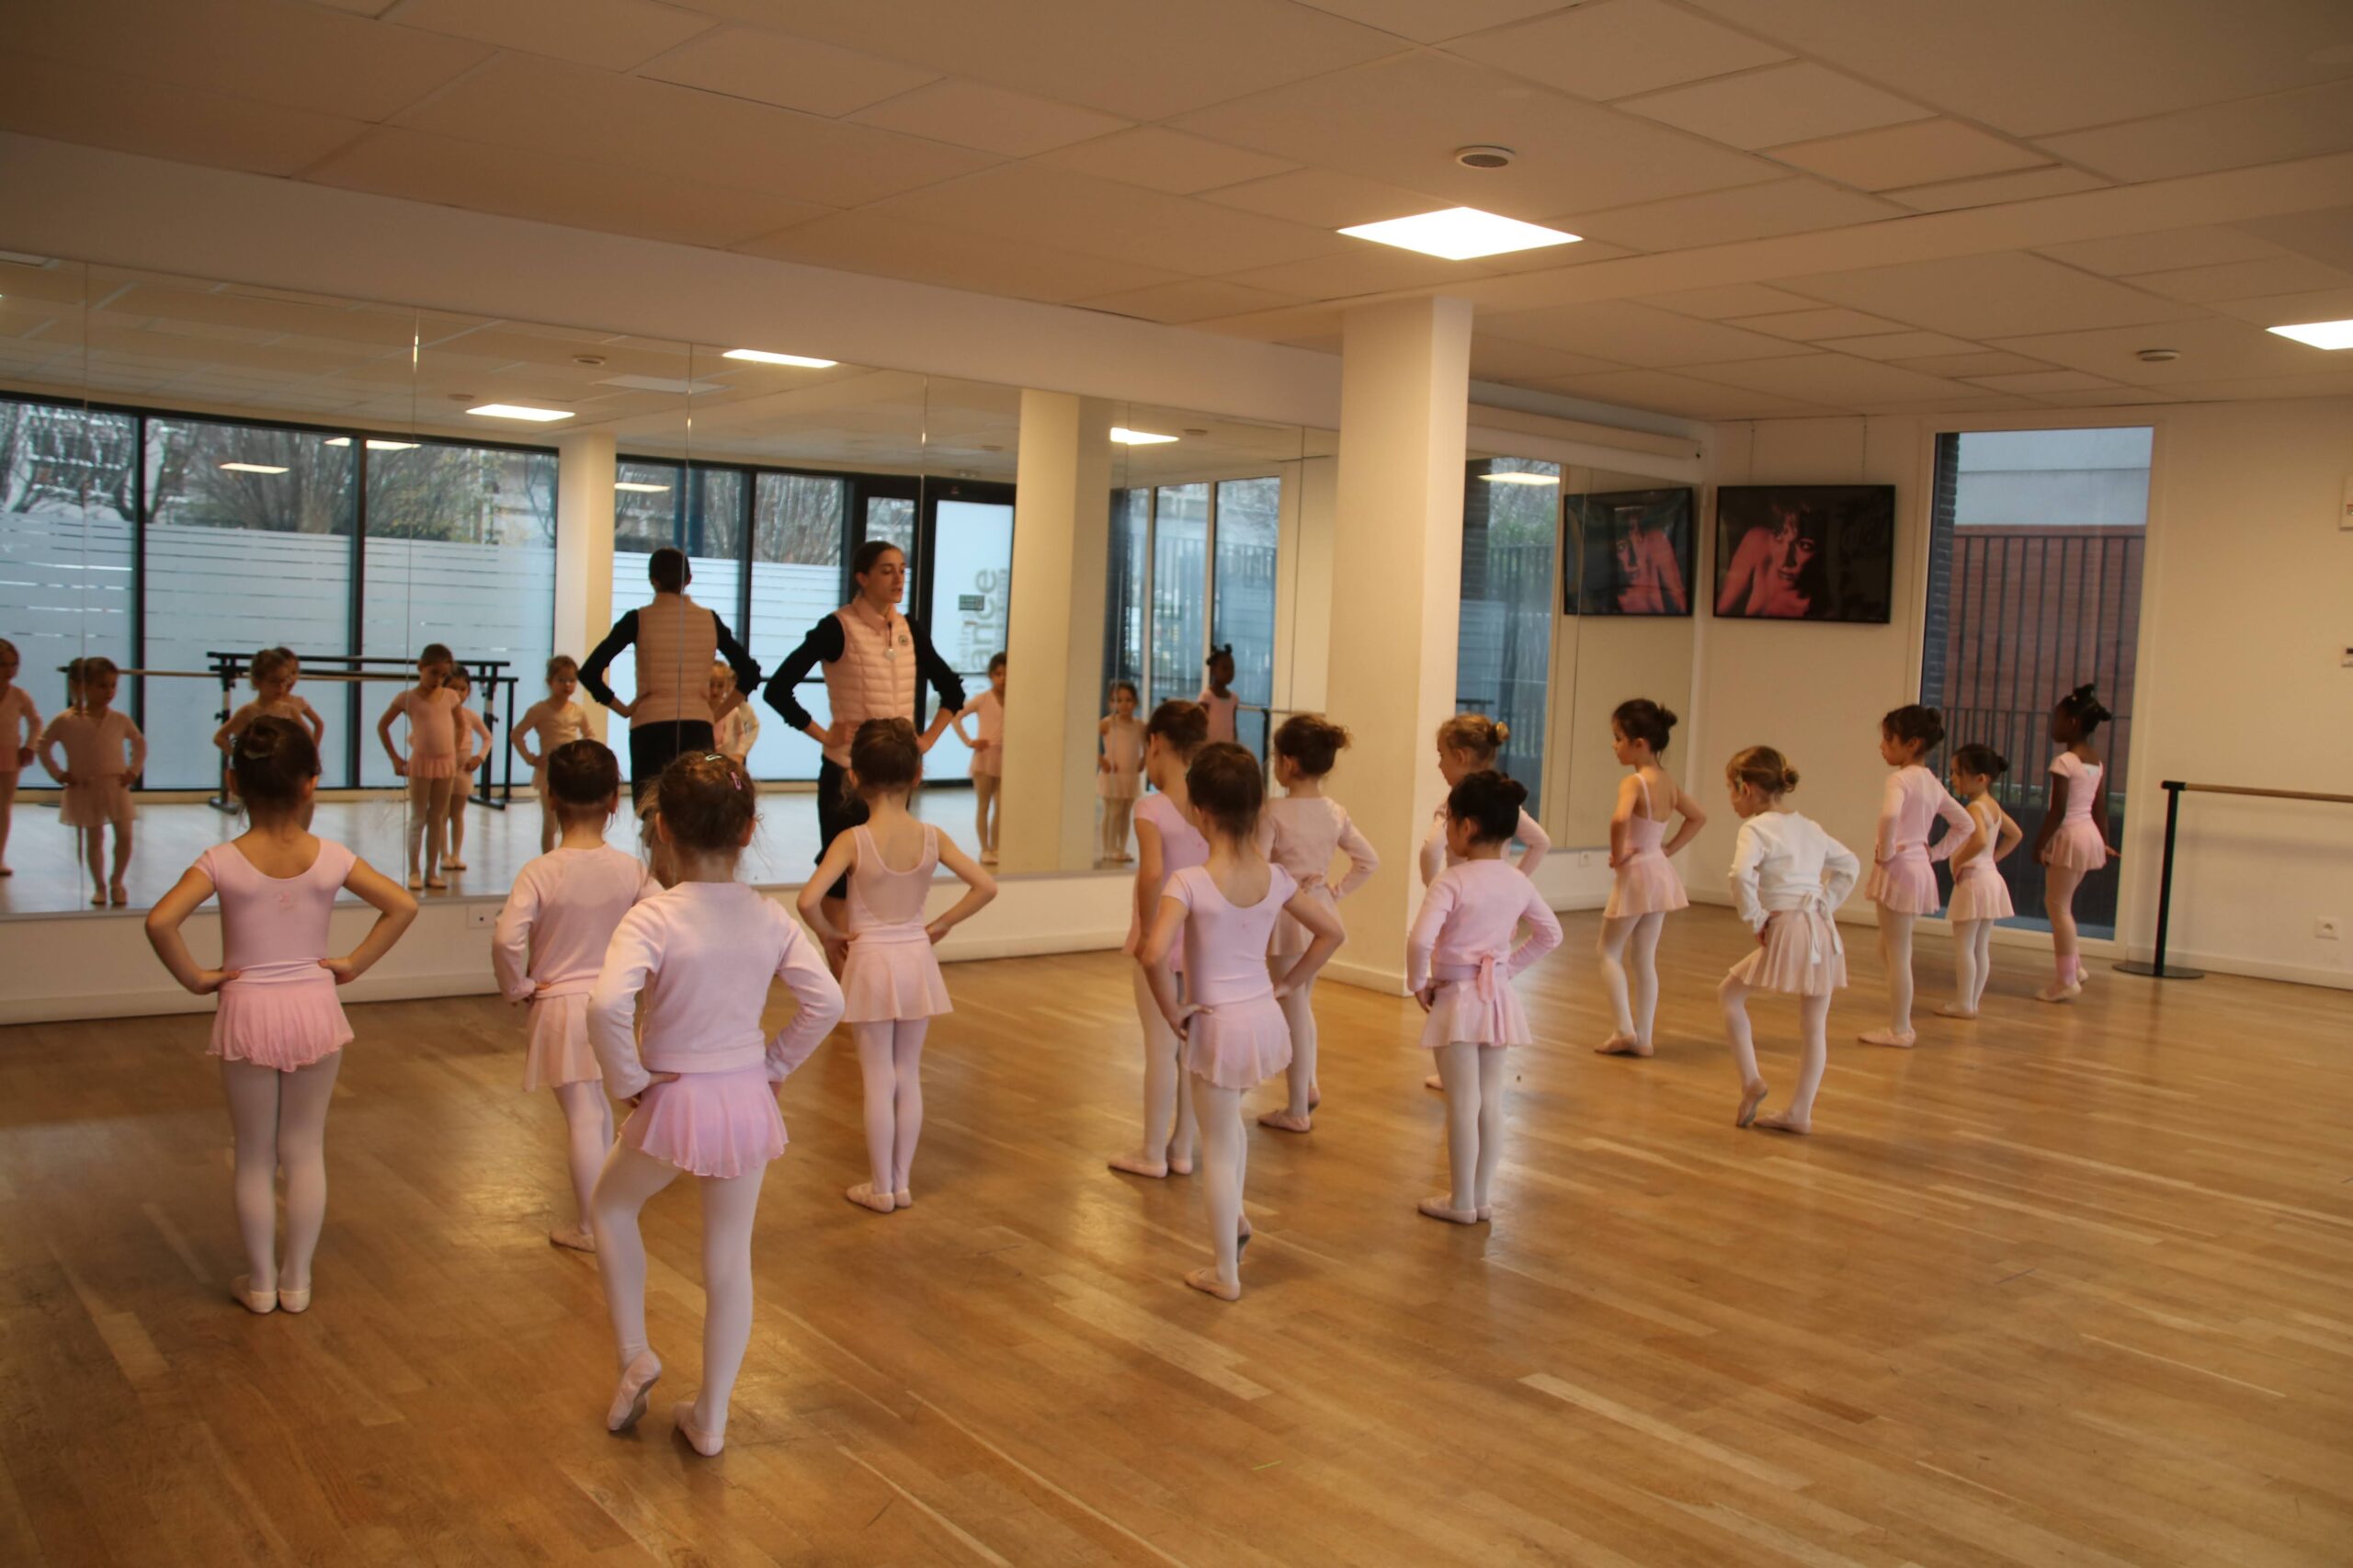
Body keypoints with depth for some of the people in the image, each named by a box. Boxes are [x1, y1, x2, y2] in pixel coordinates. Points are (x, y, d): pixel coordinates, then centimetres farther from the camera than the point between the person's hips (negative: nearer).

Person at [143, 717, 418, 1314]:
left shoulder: (222, 861, -12)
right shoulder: (331, 857, -9)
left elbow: (160, 921, -23)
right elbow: (402, 905, -9)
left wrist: (195, 977, -9)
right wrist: (354, 963, -1)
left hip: (248, 1012, -1)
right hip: (314, 1007, 1)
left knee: (254, 1156, 13)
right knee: (306, 1150, 13)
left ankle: (260, 1282, 24)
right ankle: (297, 1280, 21)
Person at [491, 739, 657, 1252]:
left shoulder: (539, 872, -15)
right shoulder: (632, 870, -7)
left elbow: (506, 937, -26)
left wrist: (517, 987, -9)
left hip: (560, 1005, -3)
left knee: (582, 1117, 4)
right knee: (601, 1112, 20)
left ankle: (591, 1227, 15)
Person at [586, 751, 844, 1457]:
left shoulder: (653, 918, -18)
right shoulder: (769, 916, -5)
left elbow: (607, 1006, -32)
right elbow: (825, 1001, -7)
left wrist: (627, 1079, -16)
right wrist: (776, 1063, 5)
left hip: (673, 1101, -3)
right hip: (747, 1100, 3)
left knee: (610, 1206, 28)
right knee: (730, 1258, 15)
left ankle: (634, 1355, 26)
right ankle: (711, 1417, 26)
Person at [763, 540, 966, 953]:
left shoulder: (909, 631, 8)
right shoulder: (839, 628, -8)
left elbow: (952, 690, 19)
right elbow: (779, 688, -13)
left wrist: (928, 737, 8)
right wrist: (823, 734, -12)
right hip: (847, 769, -5)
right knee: (841, 873, -1)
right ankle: (839, 969, 5)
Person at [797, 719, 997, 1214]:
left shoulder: (853, 841, -16)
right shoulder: (931, 837, -7)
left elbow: (808, 900, -26)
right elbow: (986, 886, -9)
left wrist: (830, 933, -7)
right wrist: (941, 925, 1)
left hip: (870, 962, -3)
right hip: (916, 959, 3)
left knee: (879, 1080, 6)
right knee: (908, 1075, 13)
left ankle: (880, 1188, 16)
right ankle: (901, 1182, 22)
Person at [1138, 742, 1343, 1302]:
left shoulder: (1189, 883, -20)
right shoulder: (1274, 876, -4)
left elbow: (1153, 954, -32)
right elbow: (1331, 931, 6)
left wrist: (1172, 1011, -16)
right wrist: (1289, 984, 11)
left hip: (1218, 1023, -5)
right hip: (1264, 1018, 5)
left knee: (1217, 1145, 9)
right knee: (1228, 1122, 32)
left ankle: (1225, 1273, 21)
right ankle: (1234, 1218, 44)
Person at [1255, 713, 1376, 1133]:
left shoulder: (1273, 812, -17)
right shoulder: (1335, 812, 1)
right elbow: (1369, 861, 6)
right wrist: (1335, 892, 8)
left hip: (1286, 915, -6)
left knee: (1294, 1010, 4)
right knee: (1302, 1003, 25)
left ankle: (1297, 1111, 13)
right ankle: (1308, 1086, 32)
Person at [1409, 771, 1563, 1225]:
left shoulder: (1451, 881, -18)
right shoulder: (1517, 881, 2)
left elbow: (1420, 940, -28)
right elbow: (1551, 934, 14)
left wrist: (1418, 983, -12)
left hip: (1456, 997, -6)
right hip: (1497, 996, 6)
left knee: (1462, 1103, 3)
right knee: (1491, 1100, 12)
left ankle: (1461, 1201, 13)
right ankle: (1481, 1197, 22)